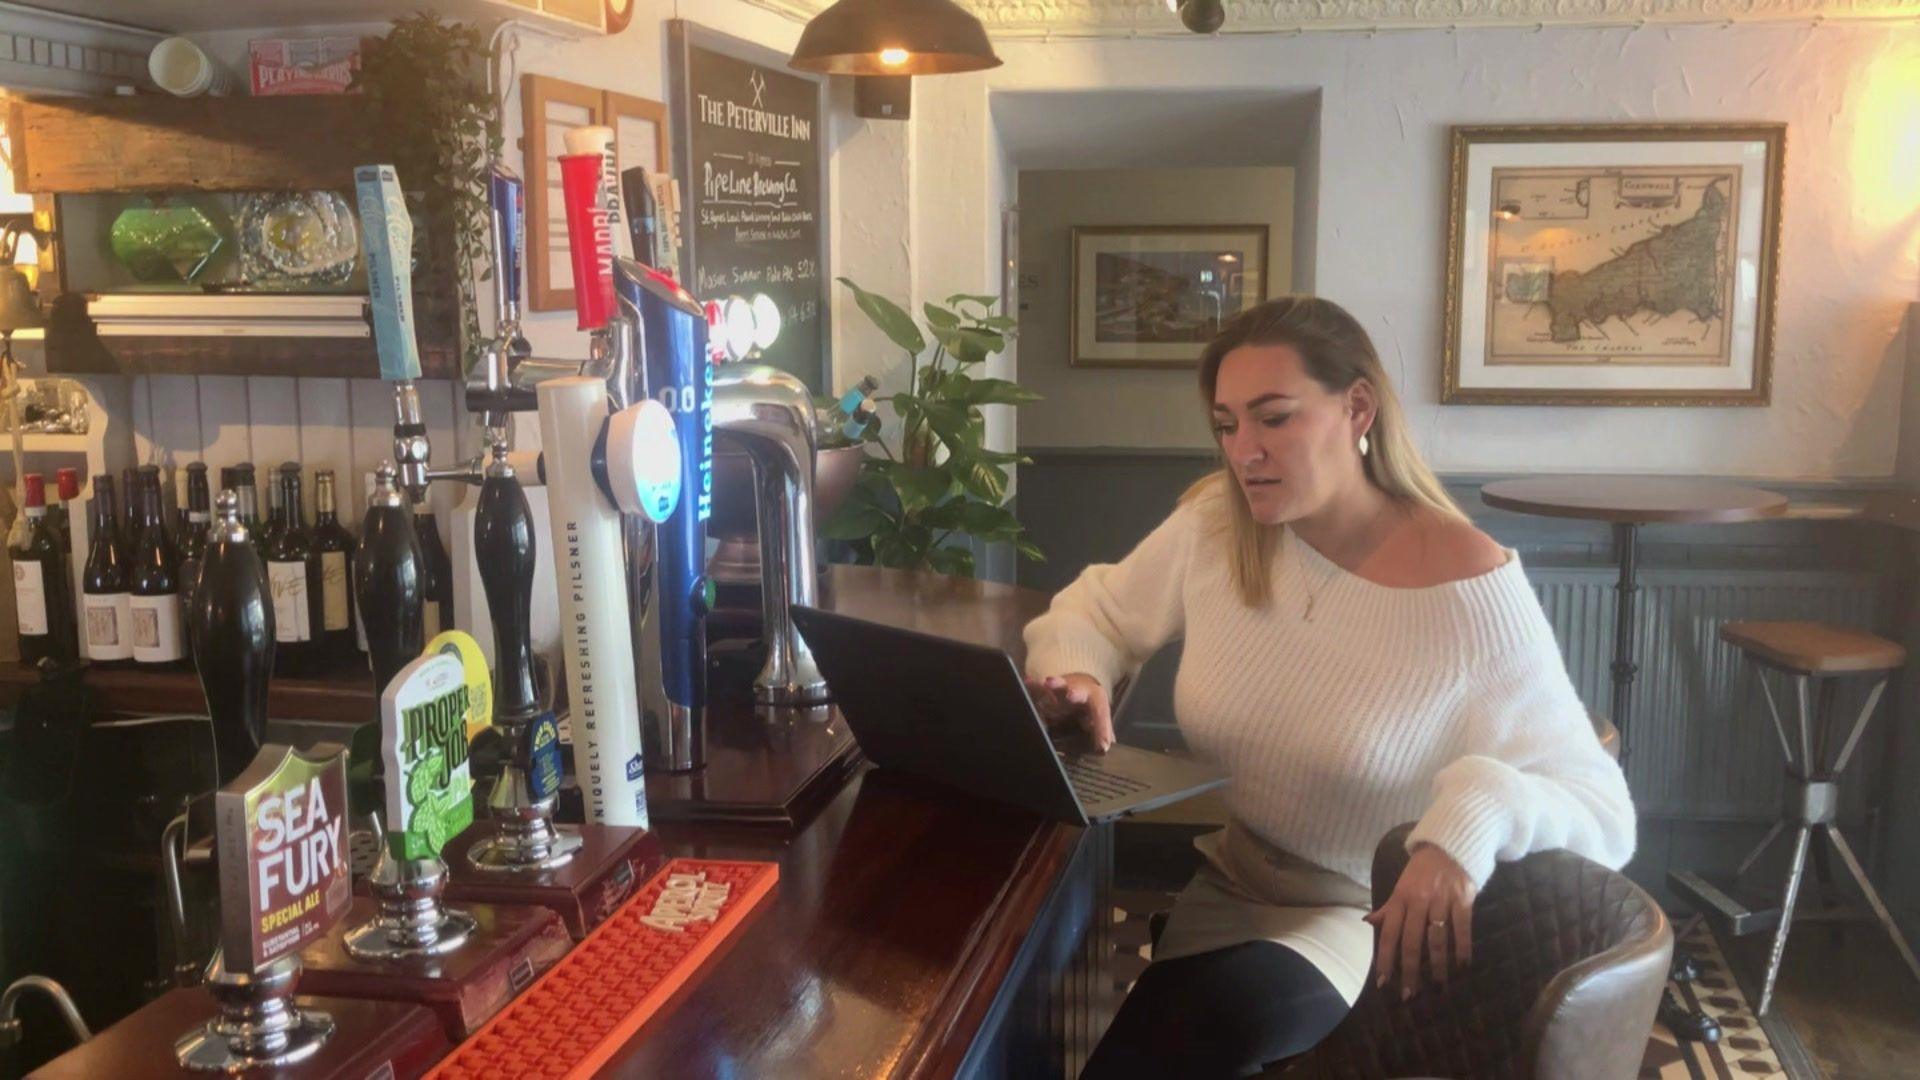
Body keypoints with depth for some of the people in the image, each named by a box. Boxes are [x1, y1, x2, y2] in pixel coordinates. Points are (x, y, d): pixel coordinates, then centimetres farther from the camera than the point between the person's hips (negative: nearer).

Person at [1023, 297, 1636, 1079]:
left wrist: (1475, 815, -44)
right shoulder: (1216, 522, -3)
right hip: (1226, 883, 4)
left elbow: (1602, 810, -21)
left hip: (1377, 920, -4)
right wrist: (1072, 671, -11)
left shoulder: (1468, 589, -18)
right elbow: (1097, 611, 15)